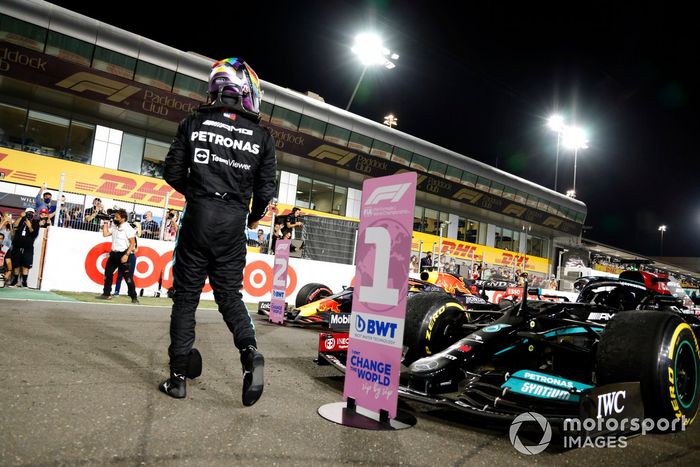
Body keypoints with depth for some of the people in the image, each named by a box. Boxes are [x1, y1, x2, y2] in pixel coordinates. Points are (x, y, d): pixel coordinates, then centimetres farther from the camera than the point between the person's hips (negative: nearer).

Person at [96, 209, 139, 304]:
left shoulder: (128, 228, -12)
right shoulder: (114, 226, 10)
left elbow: (133, 243, -15)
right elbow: (105, 234, 12)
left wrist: (126, 255, -22)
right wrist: (106, 223, 6)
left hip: (122, 254, -8)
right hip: (114, 254, 8)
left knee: (127, 276, -8)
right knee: (107, 273, 13)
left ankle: (134, 298, -6)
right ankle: (106, 294, 26)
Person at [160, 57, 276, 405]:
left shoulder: (194, 123, 3)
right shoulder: (261, 135, 3)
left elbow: (173, 173, 3)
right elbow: (266, 187, 2)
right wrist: (255, 216, 21)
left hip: (198, 218, -1)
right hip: (233, 224, 1)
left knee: (186, 295, 8)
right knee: (229, 295, 13)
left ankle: (179, 375, 10)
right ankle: (249, 350, -10)